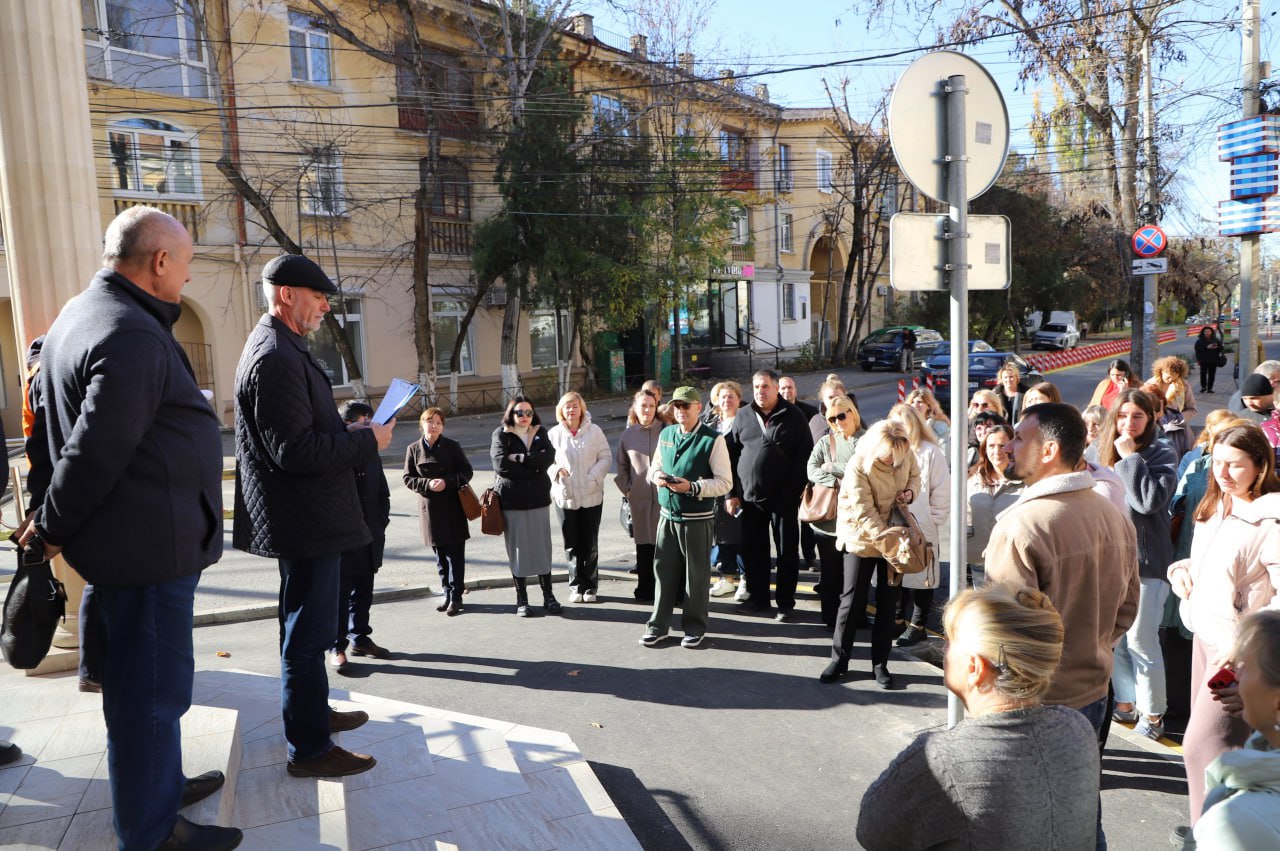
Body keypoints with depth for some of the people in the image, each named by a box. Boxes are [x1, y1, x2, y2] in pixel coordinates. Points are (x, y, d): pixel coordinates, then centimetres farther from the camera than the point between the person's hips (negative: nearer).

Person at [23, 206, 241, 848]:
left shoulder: (77, 315, 14)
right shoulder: (134, 337, -21)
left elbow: (46, 428, 17)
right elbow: (96, 450, -24)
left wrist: (46, 516, 18)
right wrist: (52, 530, -10)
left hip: (128, 541, 11)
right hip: (149, 544, -11)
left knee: (141, 678, 23)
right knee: (153, 686, 2)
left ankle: (158, 786, 40)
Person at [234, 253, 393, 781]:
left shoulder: (277, 349, 14)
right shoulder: (275, 357, -21)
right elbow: (295, 450, -26)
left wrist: (351, 433, 10)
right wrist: (368, 441, -18)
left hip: (306, 516, 11)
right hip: (304, 520, -11)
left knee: (306, 627, 23)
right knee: (308, 633, 0)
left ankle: (313, 712, 39)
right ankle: (309, 748, 12)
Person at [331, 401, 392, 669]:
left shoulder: (372, 458, 10)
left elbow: (383, 494, 17)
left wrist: (381, 525, 10)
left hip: (369, 539, 7)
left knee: (363, 593, 16)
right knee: (340, 594, 1)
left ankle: (360, 638, 28)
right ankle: (337, 647, 10)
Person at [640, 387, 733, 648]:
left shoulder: (713, 439, -10)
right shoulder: (665, 435, 8)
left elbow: (725, 482, -11)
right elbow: (654, 466, 20)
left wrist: (692, 487, -23)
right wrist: (656, 475, -4)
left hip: (697, 518, -4)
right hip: (667, 515, 5)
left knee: (696, 574, 8)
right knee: (664, 570, 10)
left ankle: (694, 627, 24)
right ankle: (658, 625, 23)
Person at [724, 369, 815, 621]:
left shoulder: (793, 417, -3)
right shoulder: (743, 417, 6)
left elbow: (805, 457, -5)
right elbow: (730, 457, 7)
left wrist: (795, 492, -11)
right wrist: (731, 493, 2)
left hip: (783, 498, -3)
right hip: (750, 497, 3)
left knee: (787, 552, 6)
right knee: (753, 551, 11)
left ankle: (786, 603, 17)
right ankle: (758, 598, 26)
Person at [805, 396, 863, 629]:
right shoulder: (825, 442, 11)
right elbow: (812, 471, -2)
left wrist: (833, 467, -4)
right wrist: (839, 482, -15)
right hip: (827, 516, 2)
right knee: (830, 570, 8)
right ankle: (831, 617, 18)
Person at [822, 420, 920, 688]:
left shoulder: (906, 454, -10)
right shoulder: (858, 466, -25)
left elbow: (915, 475, 11)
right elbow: (866, 514, -24)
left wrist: (910, 492, -11)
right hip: (862, 538, -4)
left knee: (887, 601, 8)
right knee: (852, 601, 1)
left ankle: (880, 664, 20)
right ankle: (839, 660, 16)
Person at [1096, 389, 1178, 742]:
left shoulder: (1162, 455, -8)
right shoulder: (1106, 452, 9)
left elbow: (1150, 501, -24)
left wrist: (1131, 457, -19)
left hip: (1144, 561, -6)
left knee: (1140, 640, -1)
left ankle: (1152, 713, 15)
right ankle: (1126, 702, 27)